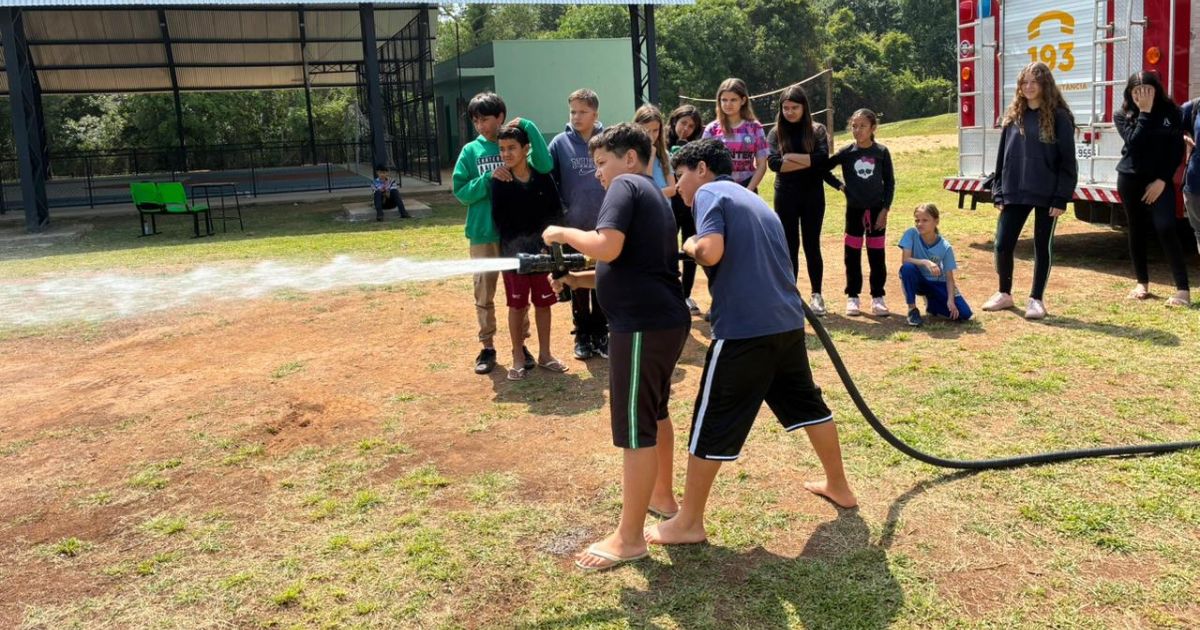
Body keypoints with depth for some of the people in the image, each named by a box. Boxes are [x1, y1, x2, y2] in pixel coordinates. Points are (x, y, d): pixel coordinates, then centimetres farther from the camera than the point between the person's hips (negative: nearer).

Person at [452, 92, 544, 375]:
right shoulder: (471, 151, 0)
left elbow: (544, 167, -18)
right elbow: (461, 192, -3)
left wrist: (528, 128, -22)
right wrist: (489, 178, -17)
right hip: (483, 233, 1)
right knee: (484, 293, 9)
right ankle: (487, 347, 23)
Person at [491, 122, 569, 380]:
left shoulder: (543, 178, -2)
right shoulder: (499, 183, -5)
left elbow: (556, 212, 0)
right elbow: (499, 220, -7)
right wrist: (515, 247, -14)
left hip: (543, 252, 2)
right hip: (514, 254, -2)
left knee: (543, 303, 10)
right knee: (517, 305, 5)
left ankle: (544, 354, 24)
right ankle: (518, 358, 16)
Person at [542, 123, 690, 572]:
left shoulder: (626, 186, -7)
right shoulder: (653, 196, 21)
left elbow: (607, 247, -23)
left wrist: (562, 233, -8)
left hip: (644, 325, -10)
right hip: (665, 320, 10)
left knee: (635, 429, -3)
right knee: (653, 412, 26)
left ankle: (629, 538, 7)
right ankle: (661, 495, 44)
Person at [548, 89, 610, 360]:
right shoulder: (560, 143, -3)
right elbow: (549, 183, 0)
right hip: (574, 228, 0)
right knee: (578, 286, 11)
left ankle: (601, 334, 23)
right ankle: (583, 335, 23)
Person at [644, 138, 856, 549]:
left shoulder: (709, 193, -3)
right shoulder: (754, 201, 23)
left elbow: (711, 252, -18)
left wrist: (690, 248, 2)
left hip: (744, 329, -8)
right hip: (787, 322, 8)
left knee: (712, 425, 1)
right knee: (807, 403, 24)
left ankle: (689, 523, 10)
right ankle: (839, 486, 40)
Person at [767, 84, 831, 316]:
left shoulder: (817, 130, 2)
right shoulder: (776, 133, 2)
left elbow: (822, 158, -14)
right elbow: (774, 163, -13)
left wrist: (790, 157, -15)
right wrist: (807, 161, -14)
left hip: (812, 196, 0)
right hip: (786, 197, 0)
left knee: (812, 246, 6)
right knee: (790, 247, 6)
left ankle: (816, 295, 15)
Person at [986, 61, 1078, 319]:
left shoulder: (1058, 117, -4)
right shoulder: (1013, 116, 8)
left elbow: (1067, 161, -6)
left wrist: (1061, 198, -12)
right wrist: (999, 193, 5)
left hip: (1046, 195, -3)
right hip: (1015, 194, 4)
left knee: (1042, 247, 6)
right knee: (1003, 245, 3)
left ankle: (1036, 299, 17)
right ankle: (1004, 294, 21)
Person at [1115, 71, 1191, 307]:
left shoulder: (1171, 112, -1)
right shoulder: (1123, 116, 0)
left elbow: (1177, 149, -3)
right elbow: (1134, 142, -16)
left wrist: (1162, 180, -11)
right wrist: (1144, 113, -16)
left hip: (1159, 179, -1)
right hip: (1130, 179, 2)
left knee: (1165, 228, -14)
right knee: (1137, 230, 8)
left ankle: (1183, 288, -12)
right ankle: (1142, 282, 22)